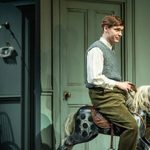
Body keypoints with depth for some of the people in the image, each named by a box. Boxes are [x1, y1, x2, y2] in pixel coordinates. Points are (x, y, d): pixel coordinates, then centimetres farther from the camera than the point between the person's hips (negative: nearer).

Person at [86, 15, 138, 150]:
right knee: (131, 125, -23)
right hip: (104, 95, -10)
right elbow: (94, 78, -19)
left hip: (117, 93, 10)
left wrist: (123, 85, 10)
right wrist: (118, 84, -14)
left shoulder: (110, 50, 20)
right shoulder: (96, 49, -9)